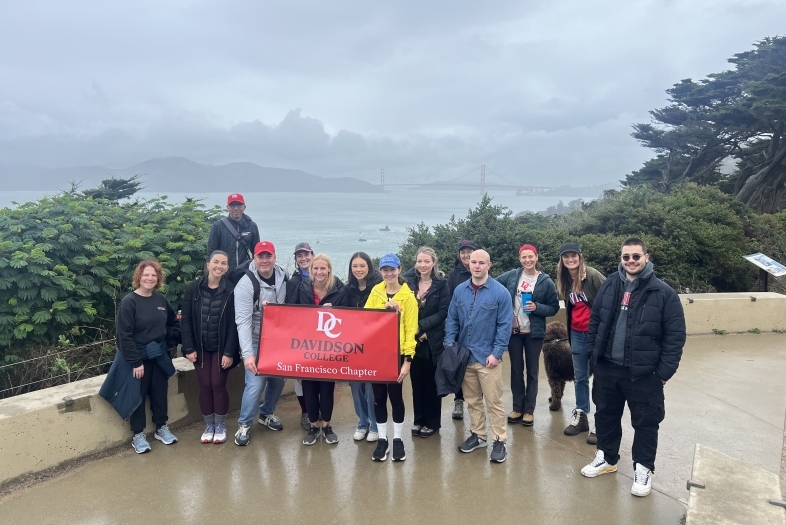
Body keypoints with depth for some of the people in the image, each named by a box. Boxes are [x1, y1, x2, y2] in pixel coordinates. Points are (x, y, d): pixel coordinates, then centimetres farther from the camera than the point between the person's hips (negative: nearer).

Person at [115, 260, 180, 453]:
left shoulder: (161, 299, 1)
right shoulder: (129, 301, -15)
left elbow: (174, 323, 15)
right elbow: (124, 335, -18)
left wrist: (169, 341, 0)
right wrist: (136, 361, -19)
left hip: (160, 356, 5)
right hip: (138, 357, -5)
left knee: (160, 393, 14)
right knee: (138, 396, 7)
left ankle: (162, 428, 31)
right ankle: (138, 435, 21)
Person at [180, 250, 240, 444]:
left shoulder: (231, 291, -10)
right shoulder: (193, 288, -6)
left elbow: (233, 324, -10)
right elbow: (185, 319, -4)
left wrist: (229, 352, -14)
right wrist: (189, 348, -9)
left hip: (221, 348, -1)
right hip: (200, 347, 1)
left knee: (218, 385, 2)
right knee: (204, 386, 6)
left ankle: (220, 425, 20)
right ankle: (208, 425, 23)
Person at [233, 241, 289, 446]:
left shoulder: (284, 277, -5)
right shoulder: (245, 284, -21)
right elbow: (243, 321, -27)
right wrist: (247, 353, -35)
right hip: (256, 342, -5)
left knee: (278, 380, 14)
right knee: (256, 384, -10)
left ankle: (266, 414, 39)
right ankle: (244, 425, 12)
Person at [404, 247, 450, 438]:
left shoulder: (442, 284, -4)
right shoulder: (408, 282, 2)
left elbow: (443, 312, -9)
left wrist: (422, 326, -17)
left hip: (433, 341, -2)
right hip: (413, 340, 2)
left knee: (432, 382, 7)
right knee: (417, 382, 11)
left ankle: (432, 422, 20)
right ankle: (418, 420, 25)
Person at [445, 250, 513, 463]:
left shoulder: (500, 292, -8)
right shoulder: (459, 290, 4)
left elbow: (505, 325, -9)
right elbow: (452, 320, 8)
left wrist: (496, 353, -14)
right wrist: (449, 346, -2)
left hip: (488, 357, -4)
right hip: (464, 356, 4)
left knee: (493, 401, 1)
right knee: (472, 400, 16)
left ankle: (499, 441, 13)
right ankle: (478, 435, 30)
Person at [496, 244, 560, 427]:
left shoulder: (545, 281, -5)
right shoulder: (511, 276, -1)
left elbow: (554, 307, -1)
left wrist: (537, 307, -19)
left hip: (534, 333, -1)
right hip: (513, 331, 2)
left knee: (532, 371, 8)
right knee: (516, 369, 11)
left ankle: (529, 410, 19)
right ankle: (517, 407, 23)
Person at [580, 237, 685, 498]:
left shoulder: (663, 293, -10)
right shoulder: (609, 286, 2)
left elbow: (675, 337, -9)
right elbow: (594, 321, 11)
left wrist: (664, 372, -11)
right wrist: (594, 353, 6)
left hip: (644, 373, -4)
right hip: (607, 368, 4)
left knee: (645, 422, 9)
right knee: (606, 415, 18)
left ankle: (643, 468, 27)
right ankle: (607, 457, 37)